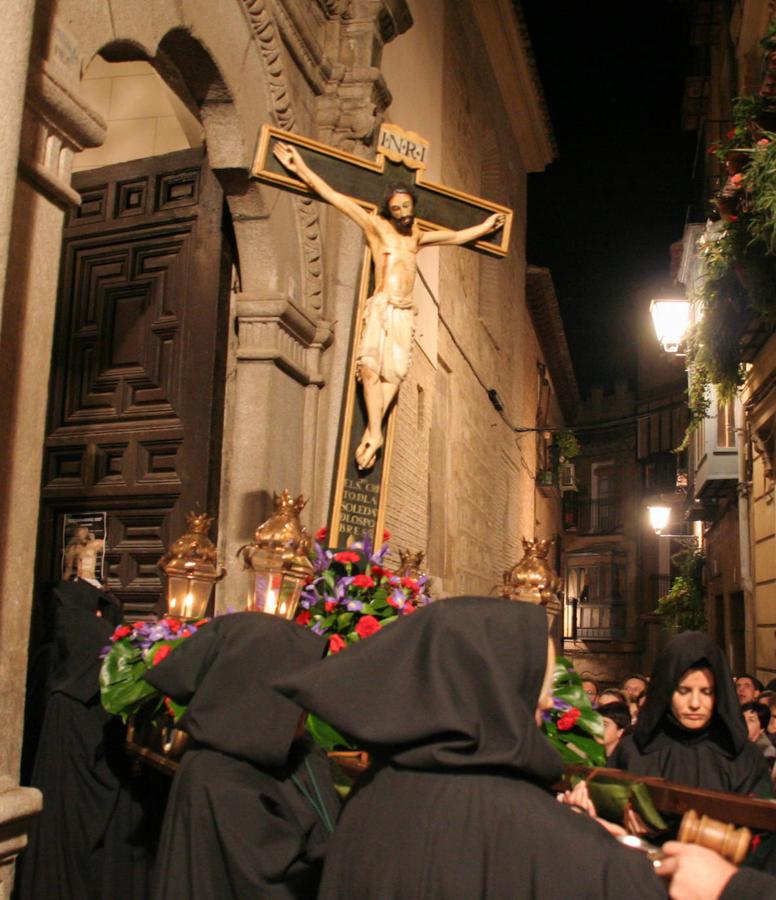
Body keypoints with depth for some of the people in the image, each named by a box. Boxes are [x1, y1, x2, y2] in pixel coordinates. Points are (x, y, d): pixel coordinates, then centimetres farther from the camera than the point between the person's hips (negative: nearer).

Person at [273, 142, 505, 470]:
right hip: (381, 307, -4)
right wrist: (301, 168, 1)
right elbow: (333, 196, 4)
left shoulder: (417, 235, 22)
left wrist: (484, 226, 47)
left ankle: (370, 433, -11)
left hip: (405, 312, 4)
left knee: (393, 374, -10)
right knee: (370, 367, -21)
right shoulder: (376, 226, 8)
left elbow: (455, 237, 39)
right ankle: (375, 433, -16)